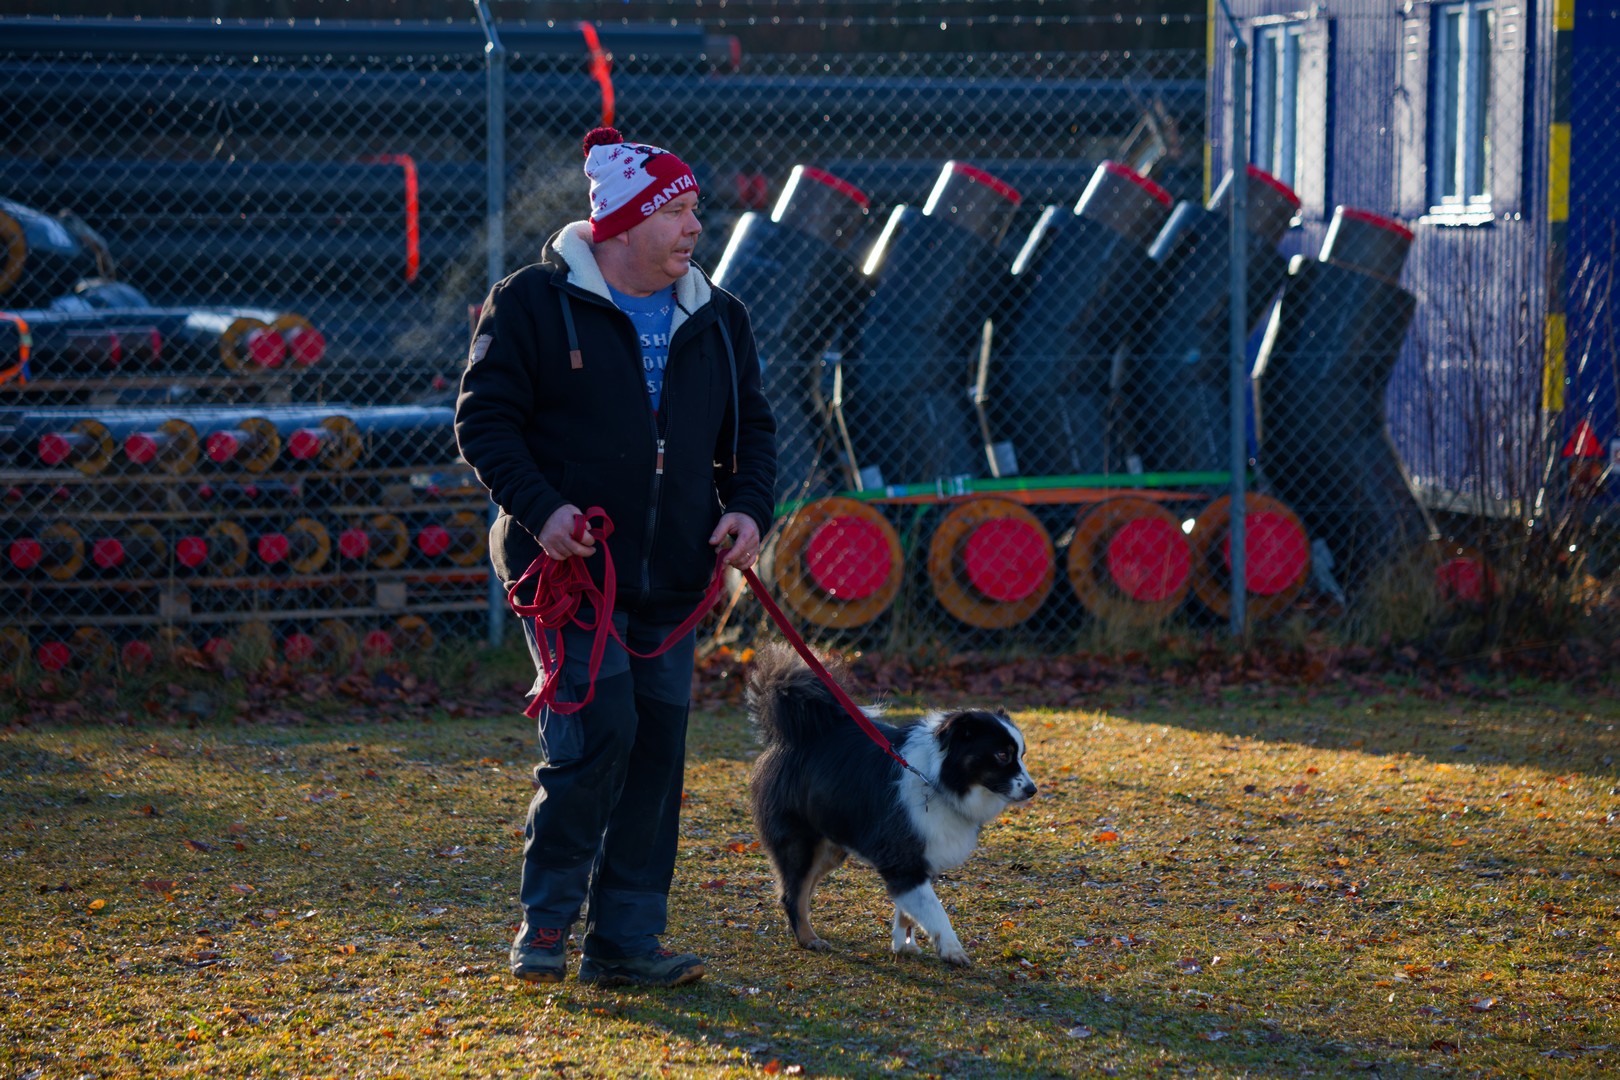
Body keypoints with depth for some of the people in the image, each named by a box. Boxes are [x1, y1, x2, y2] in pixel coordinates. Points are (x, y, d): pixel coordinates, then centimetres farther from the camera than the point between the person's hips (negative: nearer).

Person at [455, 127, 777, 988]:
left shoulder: (716, 320, 12)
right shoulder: (534, 303, -4)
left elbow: (750, 427, 20)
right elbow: (483, 418, -5)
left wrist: (749, 505, 0)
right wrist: (539, 506, -19)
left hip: (671, 582, 6)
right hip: (570, 567, -6)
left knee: (656, 751, 4)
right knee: (596, 732, -16)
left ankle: (626, 940, 12)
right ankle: (545, 918, 0)